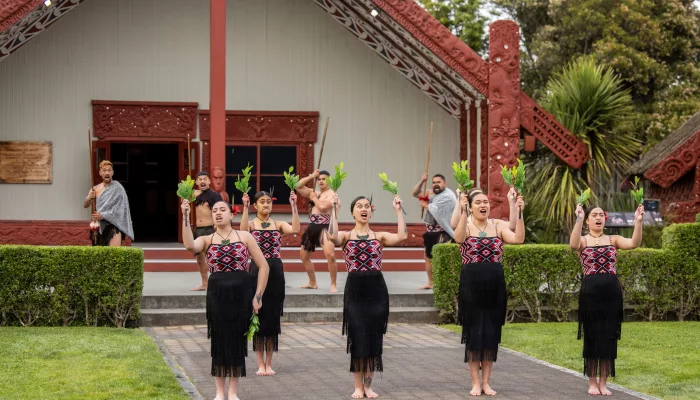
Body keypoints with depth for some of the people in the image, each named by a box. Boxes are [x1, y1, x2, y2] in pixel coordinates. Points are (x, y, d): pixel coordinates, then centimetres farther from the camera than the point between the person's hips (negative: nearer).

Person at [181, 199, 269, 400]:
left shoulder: (245, 237, 5)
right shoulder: (207, 240, 7)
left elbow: (263, 266, 4)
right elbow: (189, 245, -18)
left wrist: (258, 296, -2)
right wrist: (185, 217, -24)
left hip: (241, 294, 0)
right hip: (217, 294, 0)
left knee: (237, 340, 4)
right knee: (219, 341, 4)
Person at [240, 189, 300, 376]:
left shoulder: (278, 224, 7)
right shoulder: (251, 224, 2)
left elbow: (295, 229, -13)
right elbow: (243, 230, -23)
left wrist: (293, 206, -17)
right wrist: (245, 207, -27)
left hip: (276, 271, 2)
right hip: (257, 270, -2)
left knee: (273, 317, 5)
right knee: (258, 315, 1)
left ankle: (269, 363, 14)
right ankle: (260, 364, 10)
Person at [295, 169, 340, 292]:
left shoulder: (331, 194, -8)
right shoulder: (314, 192, 15)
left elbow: (323, 206, -23)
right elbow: (297, 186, 12)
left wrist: (314, 198, -6)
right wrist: (311, 176, 7)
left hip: (324, 228, -8)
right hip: (312, 227, 8)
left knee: (330, 255, -27)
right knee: (304, 256, 18)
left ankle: (333, 285, -16)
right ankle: (312, 283, 32)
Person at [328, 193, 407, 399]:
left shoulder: (379, 236, 8)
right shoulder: (346, 236, 4)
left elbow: (402, 236, -10)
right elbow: (333, 236, -20)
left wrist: (398, 210, -8)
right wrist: (334, 210, -15)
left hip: (377, 289, 1)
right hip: (354, 290, -1)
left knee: (374, 338, 4)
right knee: (358, 339, 0)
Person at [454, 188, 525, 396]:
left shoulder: (498, 225, 5)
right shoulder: (465, 225, -2)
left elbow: (518, 239, -12)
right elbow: (459, 238, -26)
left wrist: (519, 213, -21)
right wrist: (463, 213, -36)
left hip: (495, 285, 3)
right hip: (471, 285, -3)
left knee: (491, 334, 6)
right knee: (473, 334, 1)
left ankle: (486, 382, 16)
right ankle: (475, 383, 10)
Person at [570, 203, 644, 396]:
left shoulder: (613, 239, 10)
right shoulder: (583, 241, 2)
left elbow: (634, 243, -9)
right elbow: (573, 244, -24)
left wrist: (638, 221, -22)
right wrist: (578, 220, -34)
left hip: (612, 292, 3)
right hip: (590, 292, -3)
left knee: (608, 338, 5)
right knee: (592, 338, 3)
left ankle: (603, 383, 14)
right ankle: (592, 382, 13)